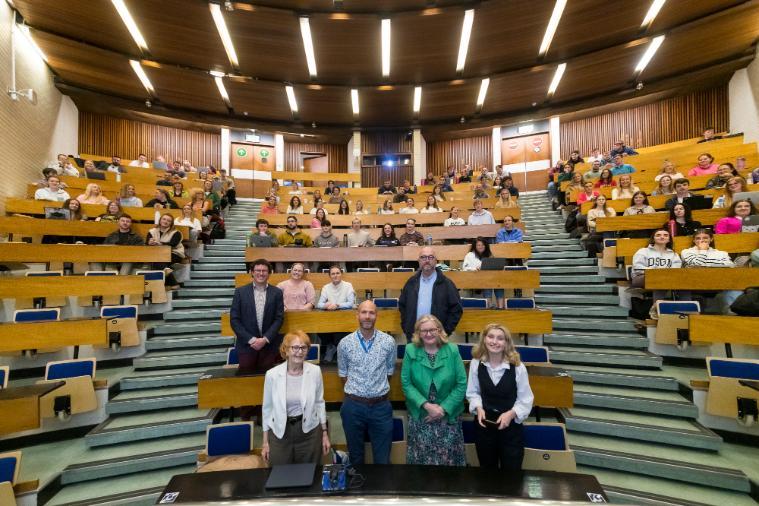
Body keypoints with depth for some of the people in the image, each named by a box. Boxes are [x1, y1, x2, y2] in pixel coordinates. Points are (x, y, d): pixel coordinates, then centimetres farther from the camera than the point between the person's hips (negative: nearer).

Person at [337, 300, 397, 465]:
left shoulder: (388, 342, -6)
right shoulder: (345, 343, -6)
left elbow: (389, 371, 7)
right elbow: (343, 373, 7)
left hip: (381, 406, 0)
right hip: (353, 406, 1)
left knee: (383, 458, 11)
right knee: (355, 456, 19)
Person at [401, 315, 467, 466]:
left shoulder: (452, 350, -7)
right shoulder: (411, 351, -7)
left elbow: (462, 384, -7)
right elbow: (406, 384, -7)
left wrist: (444, 408, -12)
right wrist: (426, 405, -17)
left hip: (449, 416, 0)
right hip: (420, 416, 0)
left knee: (449, 458, 9)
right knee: (421, 457, 10)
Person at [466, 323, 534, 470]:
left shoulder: (518, 367, -18)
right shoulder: (476, 363, -10)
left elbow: (526, 399, -9)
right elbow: (472, 392, 2)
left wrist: (511, 413, -22)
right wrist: (478, 407, -15)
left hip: (511, 426, -2)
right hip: (484, 425, 2)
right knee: (487, 471, 22)